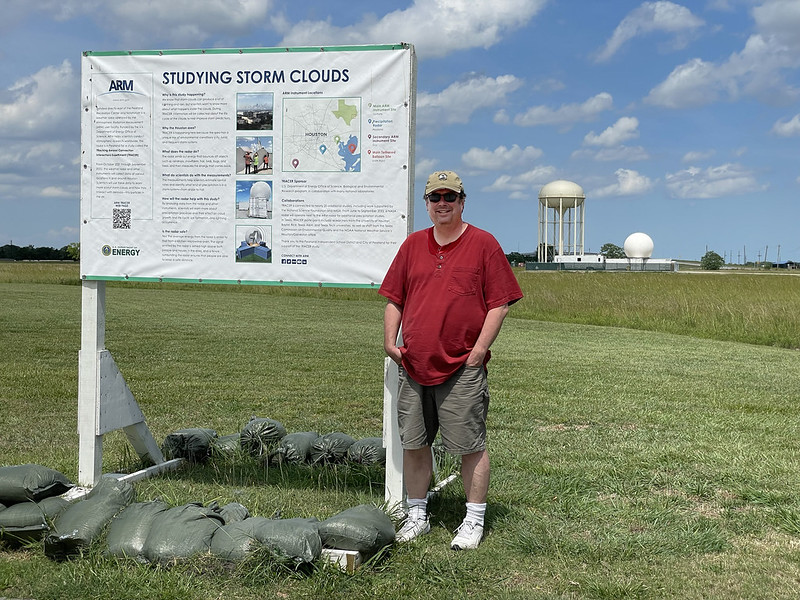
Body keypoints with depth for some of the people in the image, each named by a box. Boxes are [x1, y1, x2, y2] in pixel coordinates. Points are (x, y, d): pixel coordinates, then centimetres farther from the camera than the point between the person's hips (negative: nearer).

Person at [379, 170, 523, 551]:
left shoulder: (483, 244, 0)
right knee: (413, 443, 11)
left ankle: (474, 521, 13)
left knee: (471, 446, 1)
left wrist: (479, 350, -10)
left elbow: (499, 303, -3)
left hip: (463, 368, -4)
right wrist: (390, 341, 5)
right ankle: (416, 515, 25)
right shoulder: (413, 244, 13)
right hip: (414, 366, 5)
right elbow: (394, 298, 17)